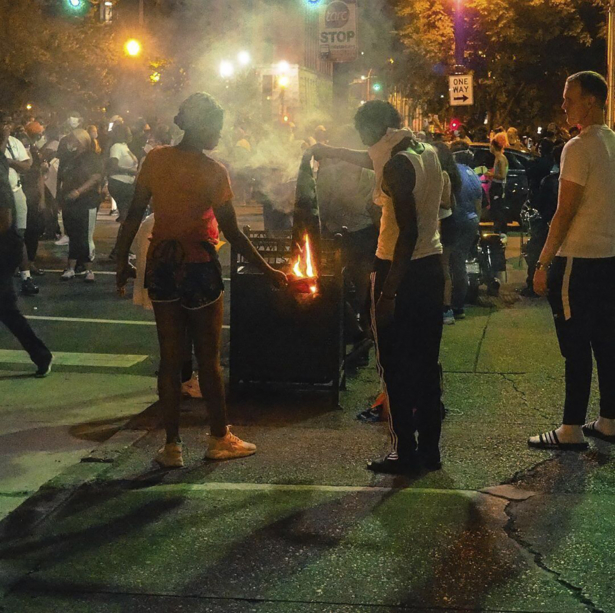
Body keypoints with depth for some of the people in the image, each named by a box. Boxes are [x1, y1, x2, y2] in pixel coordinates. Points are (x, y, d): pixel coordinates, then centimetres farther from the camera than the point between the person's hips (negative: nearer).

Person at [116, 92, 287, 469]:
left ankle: (172, 446, 12)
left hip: (161, 265, 4)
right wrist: (268, 271, -5)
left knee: (170, 359, 9)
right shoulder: (213, 171, -13)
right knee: (209, 359, 8)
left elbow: (134, 215, 0)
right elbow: (233, 233, -13)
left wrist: (123, 261, 10)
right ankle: (221, 438, 20)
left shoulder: (156, 159, -1)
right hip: (199, 268, -4)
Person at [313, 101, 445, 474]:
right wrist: (332, 152, 35)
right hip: (432, 265, 8)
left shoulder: (397, 166, -17)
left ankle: (405, 453, 7)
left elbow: (408, 231, -22)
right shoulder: (428, 153, 9)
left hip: (401, 269, -8)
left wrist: (389, 291, -21)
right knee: (426, 361, 13)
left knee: (395, 364, 2)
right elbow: (375, 162, 27)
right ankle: (430, 449, 20)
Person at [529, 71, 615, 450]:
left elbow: (565, 213, -16)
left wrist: (543, 264, -12)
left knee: (576, 348, -2)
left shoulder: (580, 148, -14)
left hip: (579, 261, -8)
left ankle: (572, 430, 4)